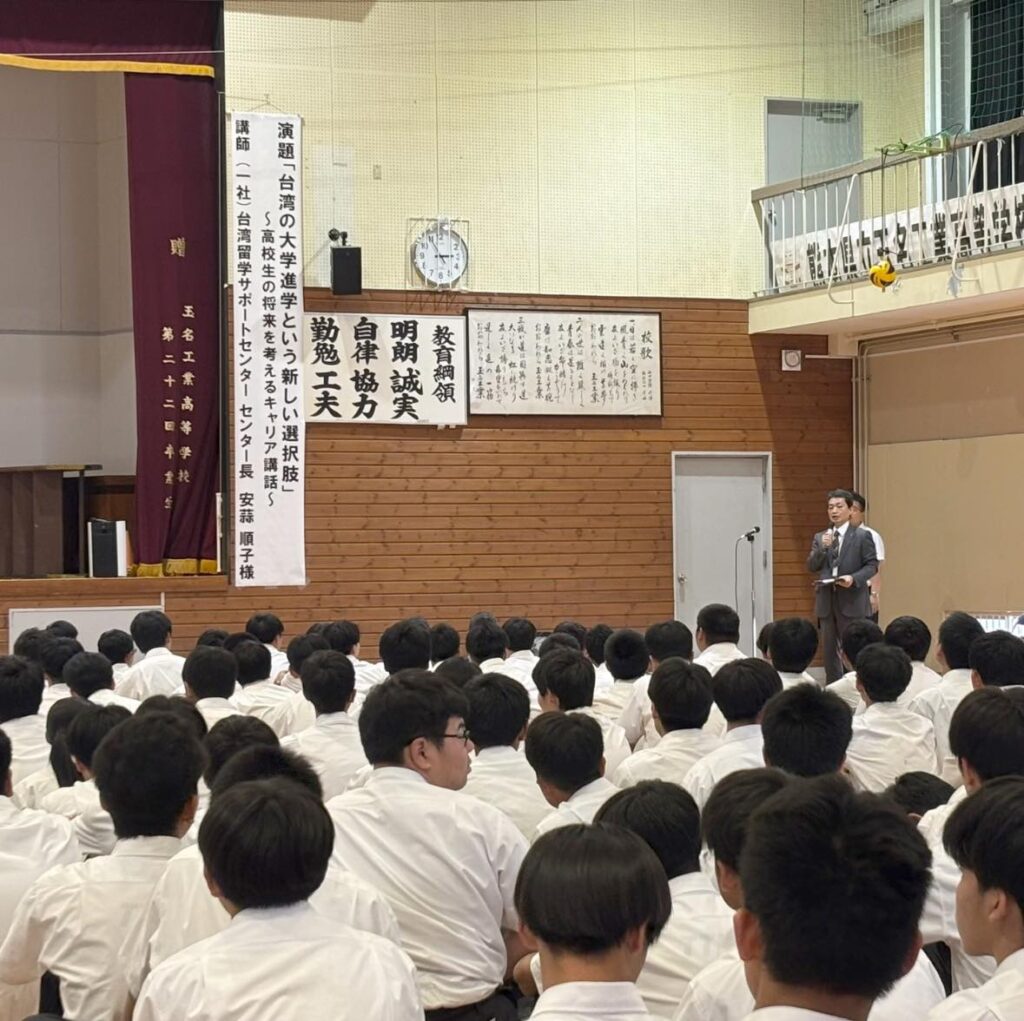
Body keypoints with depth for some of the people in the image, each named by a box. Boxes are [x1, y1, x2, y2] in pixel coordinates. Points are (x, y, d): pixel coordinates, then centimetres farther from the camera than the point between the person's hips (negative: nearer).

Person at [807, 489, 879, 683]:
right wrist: (823, 548, -10)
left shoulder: (862, 536, 1)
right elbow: (811, 567, 6)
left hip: (852, 601, -5)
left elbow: (872, 565, -3)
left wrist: (854, 578, -20)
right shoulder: (820, 537, 13)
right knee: (829, 650, 8)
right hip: (826, 601, 5)